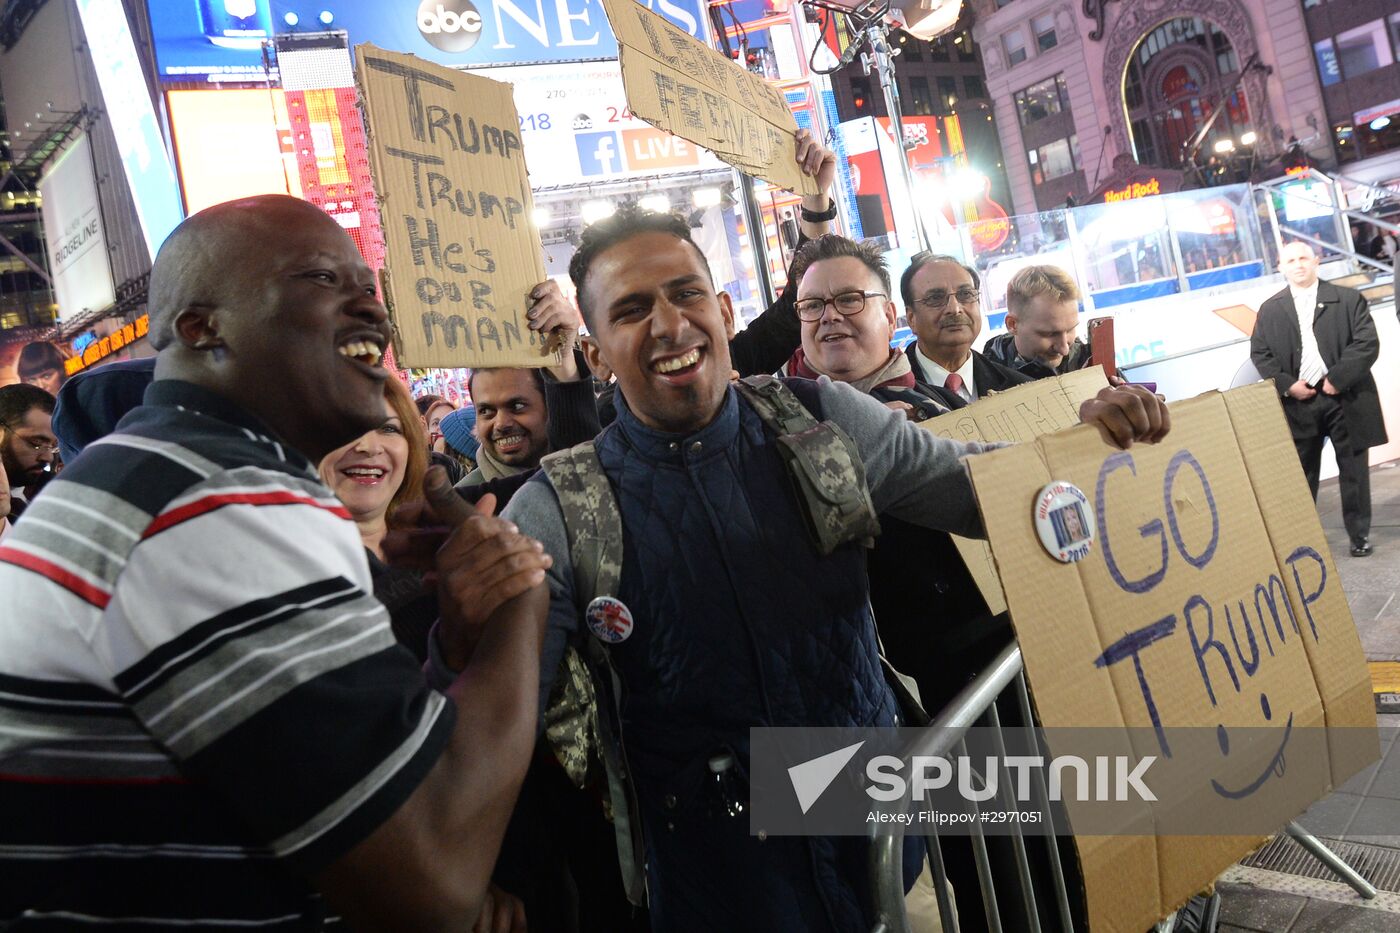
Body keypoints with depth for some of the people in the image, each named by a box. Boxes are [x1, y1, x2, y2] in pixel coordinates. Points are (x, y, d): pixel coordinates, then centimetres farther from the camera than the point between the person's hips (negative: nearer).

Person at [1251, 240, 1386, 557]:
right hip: (1298, 401, 1)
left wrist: (1338, 379, -13)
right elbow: (1259, 353, 4)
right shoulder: (1270, 309, 7)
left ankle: (1359, 535, 18)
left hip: (1345, 397, -1)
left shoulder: (1348, 299, 2)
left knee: (1354, 469, 6)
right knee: (1301, 474, 5)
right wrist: (1287, 385, -8)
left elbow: (1368, 343, -5)